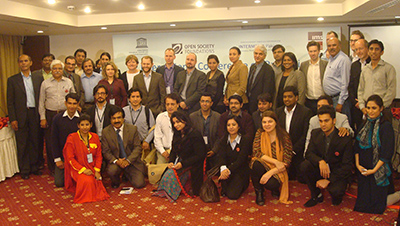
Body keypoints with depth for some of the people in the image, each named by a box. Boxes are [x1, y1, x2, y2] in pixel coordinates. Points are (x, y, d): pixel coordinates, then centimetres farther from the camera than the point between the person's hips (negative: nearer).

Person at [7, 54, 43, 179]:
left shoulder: (38, 78, 7)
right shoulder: (12, 80, 1)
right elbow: (10, 102, -1)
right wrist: (12, 119, -7)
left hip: (35, 114, 2)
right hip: (21, 116, -2)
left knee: (35, 142, 9)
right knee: (22, 144, 6)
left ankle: (34, 167, 24)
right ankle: (24, 170, 18)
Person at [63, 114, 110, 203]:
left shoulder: (95, 137, 6)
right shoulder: (72, 138, -6)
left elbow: (98, 156, 8)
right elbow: (70, 158, -8)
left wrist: (97, 170, -6)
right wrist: (83, 170, -17)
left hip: (92, 168, 4)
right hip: (78, 169, -4)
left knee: (97, 182, -20)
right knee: (87, 181, -30)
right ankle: (84, 197, -1)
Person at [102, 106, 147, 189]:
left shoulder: (133, 129, -3)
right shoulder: (105, 132, -2)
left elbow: (137, 147, -5)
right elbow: (106, 151, -3)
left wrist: (128, 160, -20)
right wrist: (116, 161, -21)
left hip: (132, 161, 1)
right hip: (116, 161, -1)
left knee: (139, 184, -11)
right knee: (111, 171, -34)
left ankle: (127, 175, 24)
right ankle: (115, 183, 3)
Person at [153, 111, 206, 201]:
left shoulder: (195, 135, -15)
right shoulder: (177, 134, 10)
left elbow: (200, 155, -17)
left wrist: (182, 164, -21)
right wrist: (171, 162, -6)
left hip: (191, 166, -7)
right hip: (178, 163, 7)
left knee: (170, 175, -25)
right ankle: (164, 192, -2)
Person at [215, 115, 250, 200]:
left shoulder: (245, 141, -7)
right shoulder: (223, 141, 4)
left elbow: (240, 160, -18)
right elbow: (220, 156, -12)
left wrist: (229, 170, -35)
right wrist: (223, 168, -36)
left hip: (240, 171, -4)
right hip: (227, 167, 4)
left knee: (232, 195, -21)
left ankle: (239, 186, 13)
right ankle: (225, 188, 2)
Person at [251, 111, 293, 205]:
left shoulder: (284, 137, -10)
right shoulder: (260, 133, -3)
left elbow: (287, 162, -12)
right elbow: (256, 152, -12)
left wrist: (270, 173, -24)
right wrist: (275, 161, -24)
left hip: (277, 170, -2)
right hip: (262, 165, 2)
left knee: (271, 184, -33)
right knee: (256, 164, -33)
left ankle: (275, 188, 9)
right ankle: (259, 192, -6)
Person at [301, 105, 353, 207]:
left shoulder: (345, 139, -18)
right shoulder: (315, 133, -4)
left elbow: (347, 166, -17)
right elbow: (309, 153, -2)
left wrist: (328, 180, -24)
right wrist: (320, 161, -26)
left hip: (338, 173, -4)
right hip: (321, 170, 4)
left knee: (335, 191, -34)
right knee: (304, 165, -24)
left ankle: (337, 196, 9)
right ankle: (316, 196, -1)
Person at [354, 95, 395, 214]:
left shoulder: (386, 126, -14)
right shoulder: (365, 123, 5)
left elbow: (387, 153, -16)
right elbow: (357, 145, 6)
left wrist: (374, 170, -16)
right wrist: (357, 164, -4)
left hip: (378, 169, -6)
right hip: (363, 168, 6)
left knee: (376, 206, -2)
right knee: (362, 202, 11)